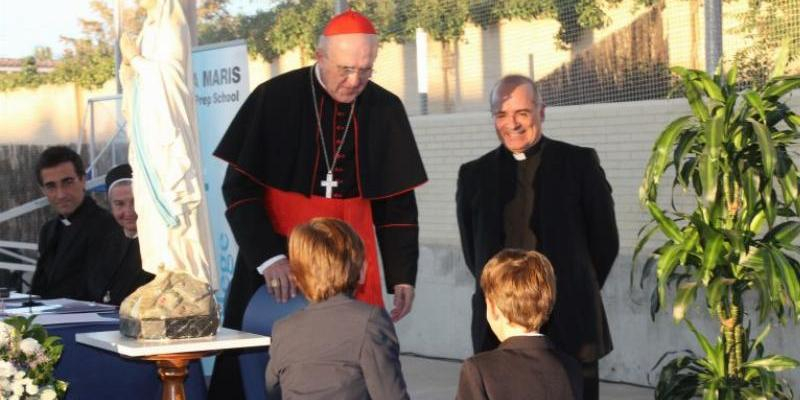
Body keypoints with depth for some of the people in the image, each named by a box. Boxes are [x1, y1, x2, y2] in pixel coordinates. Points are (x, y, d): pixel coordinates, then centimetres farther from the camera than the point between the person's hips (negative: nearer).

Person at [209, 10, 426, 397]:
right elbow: (239, 187, -7)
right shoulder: (276, 98, -9)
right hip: (275, 261, -2)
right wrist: (267, 256, -18)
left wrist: (403, 274, 2)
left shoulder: (385, 110, 0)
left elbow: (398, 201, 7)